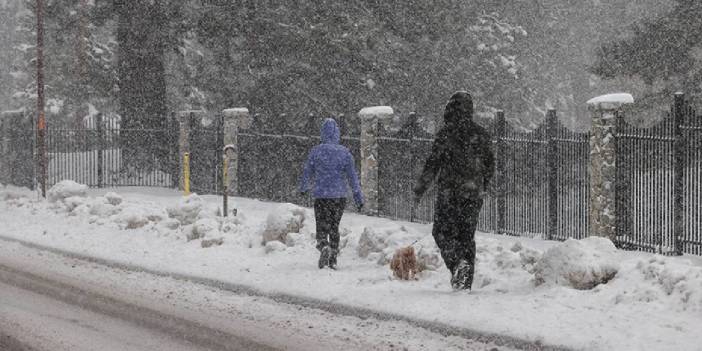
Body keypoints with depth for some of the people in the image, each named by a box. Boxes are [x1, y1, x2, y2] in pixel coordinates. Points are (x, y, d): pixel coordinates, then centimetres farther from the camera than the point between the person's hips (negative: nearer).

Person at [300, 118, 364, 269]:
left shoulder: (316, 151, -5)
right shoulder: (345, 153, -2)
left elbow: (307, 172, 7)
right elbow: (352, 176, -1)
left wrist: (303, 188, 27)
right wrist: (359, 198, 5)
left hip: (321, 196, -2)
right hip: (340, 196, 2)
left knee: (322, 227, 3)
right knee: (334, 226, 15)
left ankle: (324, 246, -28)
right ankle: (333, 260, 17)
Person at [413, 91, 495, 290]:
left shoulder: (446, 134, -10)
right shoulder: (480, 134, 5)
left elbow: (433, 163, -12)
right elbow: (490, 164, 13)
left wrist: (420, 188, -4)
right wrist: (482, 187, 28)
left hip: (449, 192, -4)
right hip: (474, 193, 4)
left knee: (442, 231, 8)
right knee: (467, 235, 11)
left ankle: (458, 261, -18)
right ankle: (466, 281, 8)